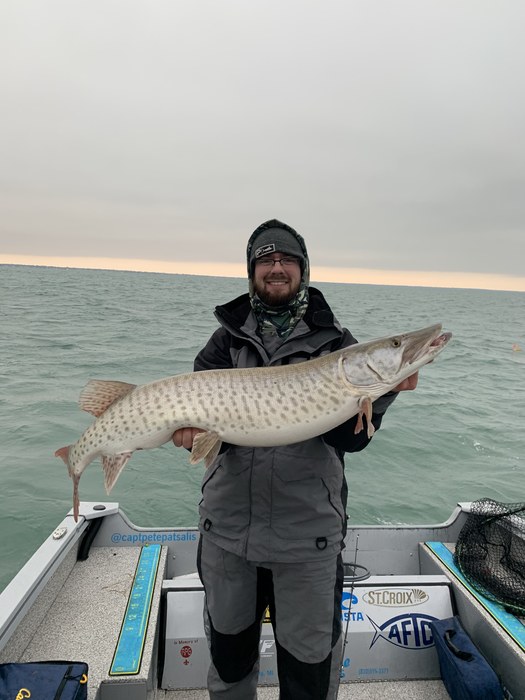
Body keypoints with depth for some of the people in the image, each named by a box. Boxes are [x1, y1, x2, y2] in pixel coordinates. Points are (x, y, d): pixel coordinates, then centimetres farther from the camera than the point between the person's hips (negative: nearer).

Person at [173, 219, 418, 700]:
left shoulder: (335, 342, -2)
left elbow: (350, 438, -9)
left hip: (308, 534, -2)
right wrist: (195, 428, -26)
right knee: (228, 648, 25)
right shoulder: (227, 339, 3)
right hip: (227, 528, 3)